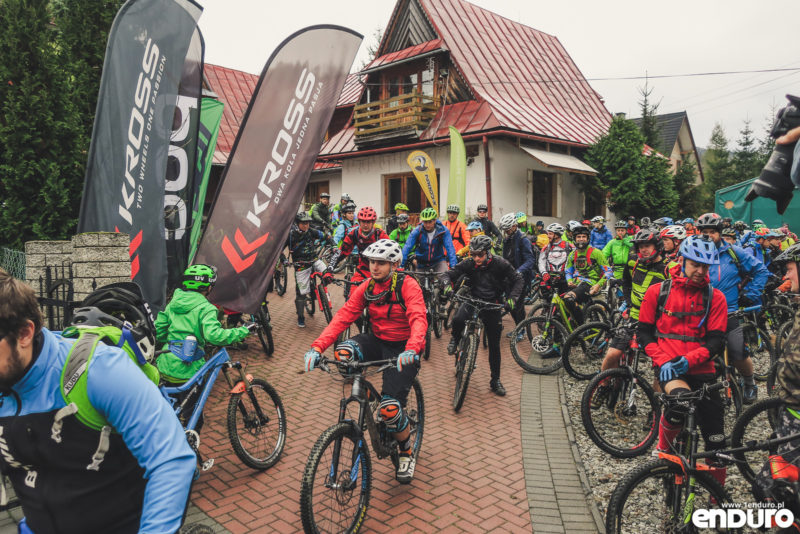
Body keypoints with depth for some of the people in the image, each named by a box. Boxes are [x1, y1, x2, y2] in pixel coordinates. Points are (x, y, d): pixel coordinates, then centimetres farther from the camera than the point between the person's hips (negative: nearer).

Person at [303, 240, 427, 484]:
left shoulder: (408, 285, -15)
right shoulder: (366, 288, -1)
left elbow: (419, 319, -29)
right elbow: (343, 317, -10)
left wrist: (411, 349, -50)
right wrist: (317, 347, -24)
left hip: (402, 350, -5)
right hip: (377, 342, 5)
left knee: (390, 408, -18)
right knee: (343, 352, -26)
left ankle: (406, 453, 13)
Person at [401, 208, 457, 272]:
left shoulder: (443, 231, -16)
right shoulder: (417, 231, -15)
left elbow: (450, 248, -22)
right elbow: (407, 248, -21)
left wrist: (453, 266, -34)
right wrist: (401, 265, -31)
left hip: (438, 261, -1)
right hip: (422, 263, 1)